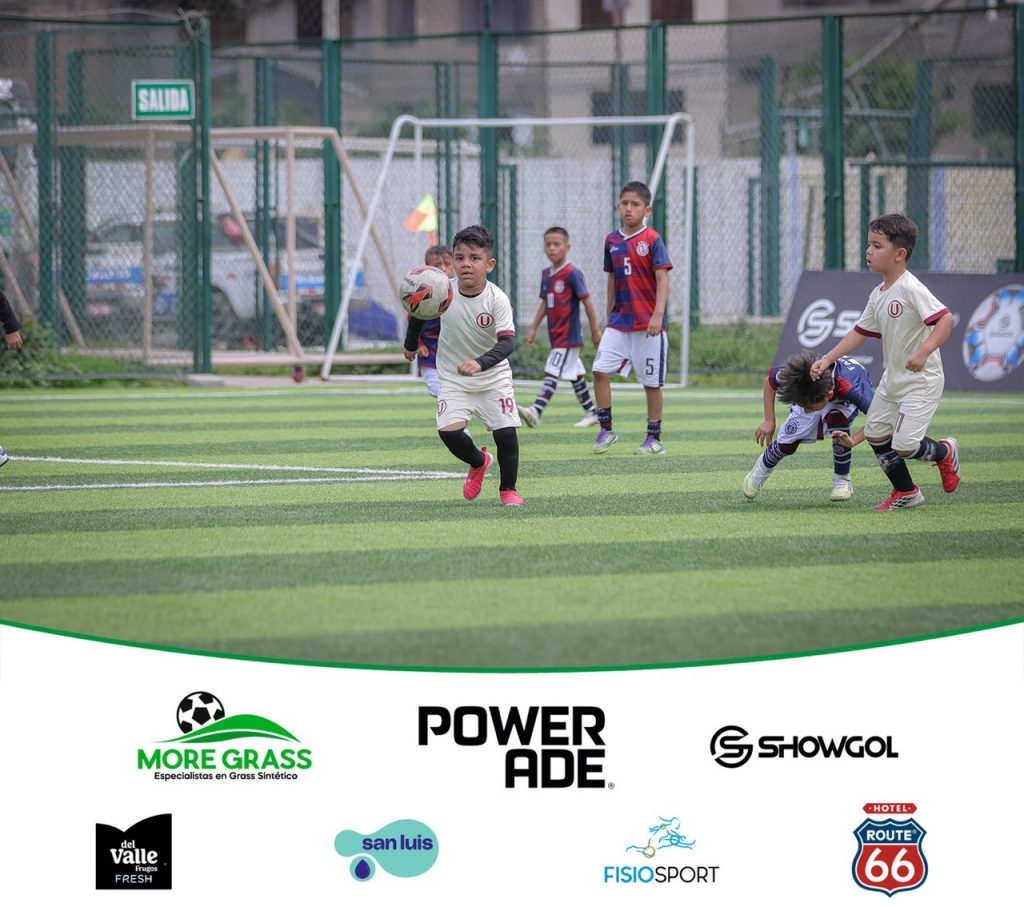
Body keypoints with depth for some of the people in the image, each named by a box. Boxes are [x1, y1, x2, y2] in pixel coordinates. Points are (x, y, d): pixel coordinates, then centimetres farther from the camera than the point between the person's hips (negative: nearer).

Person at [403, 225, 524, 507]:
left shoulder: (497, 299, -23)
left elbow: (507, 341, -33)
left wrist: (480, 363, -49)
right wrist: (411, 344, 21)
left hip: (493, 377, -2)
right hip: (453, 378, 2)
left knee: (506, 432, -13)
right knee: (449, 431, -16)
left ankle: (508, 489, 13)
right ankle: (478, 462, 18)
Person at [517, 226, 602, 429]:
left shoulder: (572, 273, -13)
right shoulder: (546, 275, 10)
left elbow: (586, 302, -11)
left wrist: (595, 331, -9)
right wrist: (533, 328, 13)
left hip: (569, 334, -8)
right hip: (555, 335, 8)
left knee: (552, 372, -15)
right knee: (576, 375, 14)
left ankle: (536, 412, -24)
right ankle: (592, 413, 24)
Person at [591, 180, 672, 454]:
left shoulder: (652, 240, -6)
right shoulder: (612, 241, 9)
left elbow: (662, 279, -12)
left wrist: (658, 314, -22)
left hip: (648, 324, -5)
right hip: (619, 322, 5)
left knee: (651, 381, 3)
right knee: (600, 371, -9)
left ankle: (654, 437, 13)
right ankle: (606, 430, 2)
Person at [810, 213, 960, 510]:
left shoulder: (911, 289, -22)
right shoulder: (877, 295, 5)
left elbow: (946, 319, -29)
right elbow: (860, 332, 13)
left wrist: (923, 352, -40)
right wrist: (827, 360, 8)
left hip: (921, 380, -9)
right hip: (892, 379, 9)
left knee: (903, 446, -13)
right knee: (875, 433, 12)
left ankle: (944, 452, 20)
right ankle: (905, 492, 27)